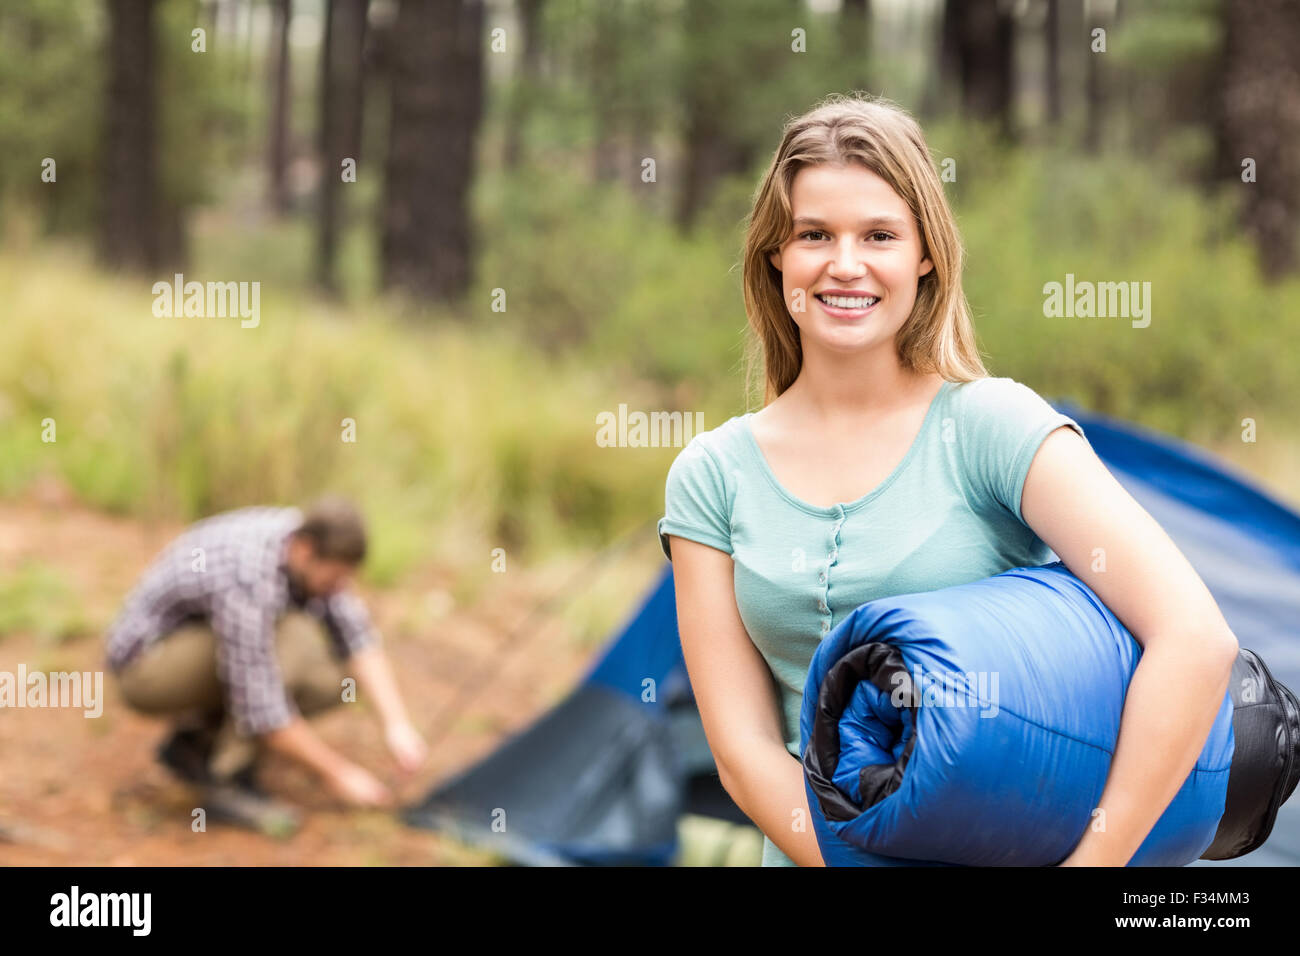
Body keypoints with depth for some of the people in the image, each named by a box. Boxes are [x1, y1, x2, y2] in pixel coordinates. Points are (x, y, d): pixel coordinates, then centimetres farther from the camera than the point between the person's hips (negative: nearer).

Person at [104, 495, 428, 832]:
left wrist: (397, 723, -18)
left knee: (336, 679, -4)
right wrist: (336, 772, -24)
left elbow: (356, 637, -7)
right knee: (293, 638, -28)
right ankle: (228, 783, -18)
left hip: (195, 657, 8)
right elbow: (260, 711, -33)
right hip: (148, 664, -8)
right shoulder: (249, 583, -36)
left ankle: (196, 741, 7)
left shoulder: (308, 539, -10)